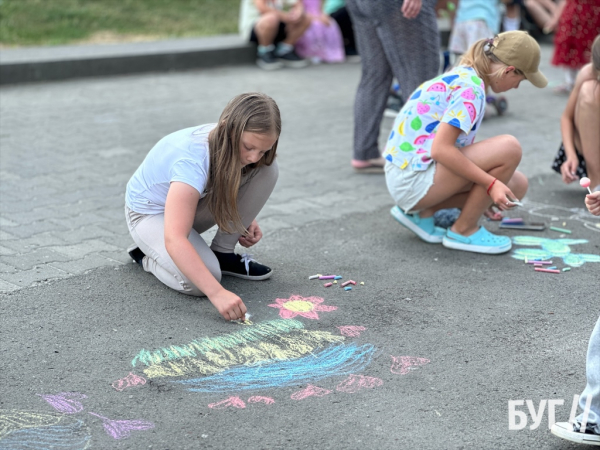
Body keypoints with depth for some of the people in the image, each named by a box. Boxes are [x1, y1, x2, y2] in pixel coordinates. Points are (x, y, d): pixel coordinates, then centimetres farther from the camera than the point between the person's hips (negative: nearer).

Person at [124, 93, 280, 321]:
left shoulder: (230, 143, -17)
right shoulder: (192, 160, -39)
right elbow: (175, 240, -48)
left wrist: (246, 218, -8)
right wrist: (217, 292, -55)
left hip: (195, 201, 6)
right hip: (150, 211, -6)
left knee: (267, 171, -17)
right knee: (198, 281, -33)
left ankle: (223, 253, -4)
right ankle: (146, 255, 0)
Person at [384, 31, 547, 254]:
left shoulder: (457, 77, 15)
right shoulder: (470, 87, -15)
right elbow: (441, 149, -24)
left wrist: (484, 196, 32)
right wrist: (491, 184, -21)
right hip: (413, 180, -10)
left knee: (517, 185, 8)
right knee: (509, 148, -20)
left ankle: (421, 212, 9)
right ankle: (463, 231, -5)